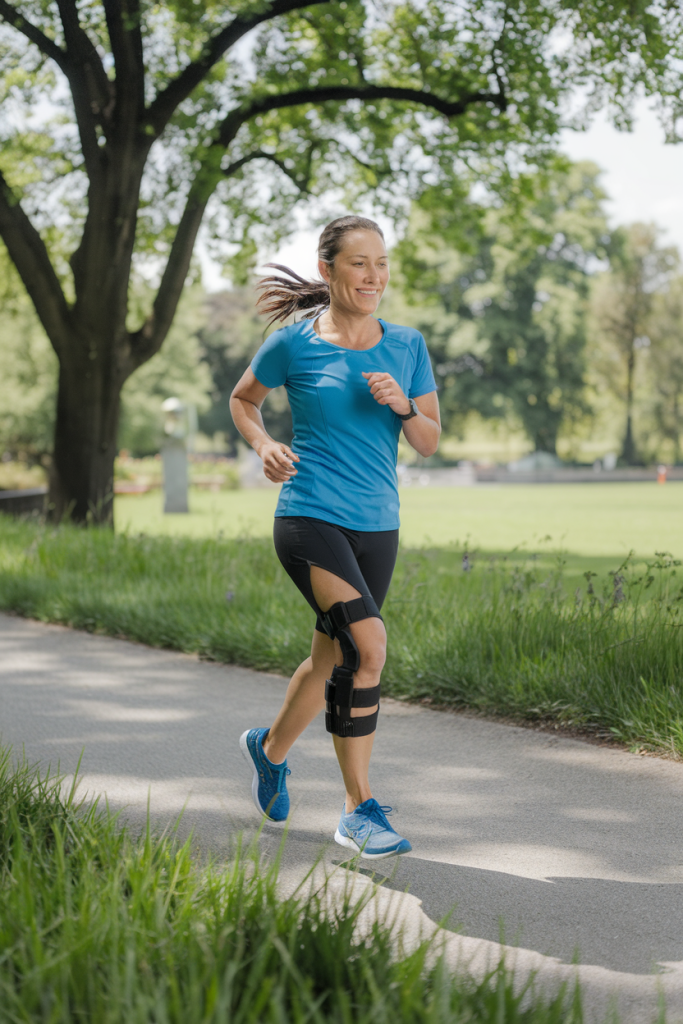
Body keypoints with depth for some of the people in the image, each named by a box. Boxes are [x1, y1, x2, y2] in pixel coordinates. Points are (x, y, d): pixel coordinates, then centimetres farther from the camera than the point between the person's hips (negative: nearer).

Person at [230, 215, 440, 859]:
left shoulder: (406, 346, 7)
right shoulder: (294, 344, -2)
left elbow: (430, 441, 9)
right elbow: (242, 399, 15)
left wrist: (403, 404, -11)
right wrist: (264, 445, -4)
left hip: (376, 526, 5)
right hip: (309, 516, -5)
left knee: (332, 660, 15)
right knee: (368, 644, -22)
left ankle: (270, 750, 45)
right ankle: (360, 811, -12)